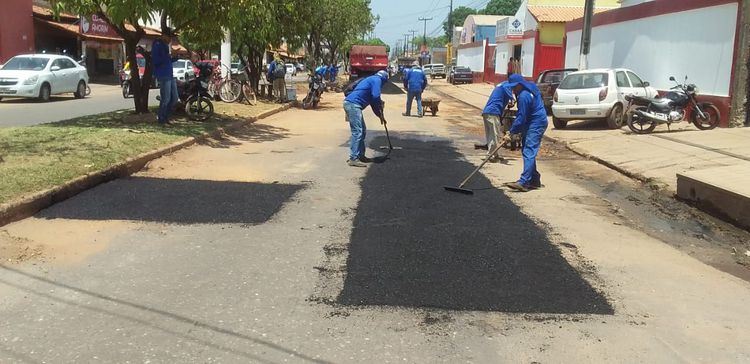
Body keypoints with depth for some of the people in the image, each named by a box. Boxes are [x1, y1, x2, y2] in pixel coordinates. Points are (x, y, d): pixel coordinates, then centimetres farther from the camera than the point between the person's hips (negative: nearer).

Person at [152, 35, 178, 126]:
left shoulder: (165, 45, 20)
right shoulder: (157, 45, -8)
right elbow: (155, 60, -18)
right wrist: (168, 56, -23)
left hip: (170, 75, 9)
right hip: (163, 76, -9)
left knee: (174, 98, 10)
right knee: (165, 99, -8)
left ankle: (166, 117, 21)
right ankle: (161, 120, 3)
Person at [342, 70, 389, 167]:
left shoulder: (372, 80, 29)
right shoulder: (377, 80, -1)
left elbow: (373, 102, 33)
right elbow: (376, 97, -15)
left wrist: (380, 116, 33)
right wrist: (381, 114, 0)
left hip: (351, 104, 10)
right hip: (353, 104, -10)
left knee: (362, 131, 17)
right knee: (357, 132, -11)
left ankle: (360, 155, 22)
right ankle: (353, 159, -13)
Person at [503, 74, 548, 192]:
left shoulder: (524, 96, -21)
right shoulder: (530, 88, 11)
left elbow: (521, 118, -21)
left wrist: (511, 132, -16)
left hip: (535, 125, -11)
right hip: (532, 124, 11)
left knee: (528, 152, -17)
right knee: (528, 152, 15)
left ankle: (524, 182, -25)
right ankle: (535, 180, 21)